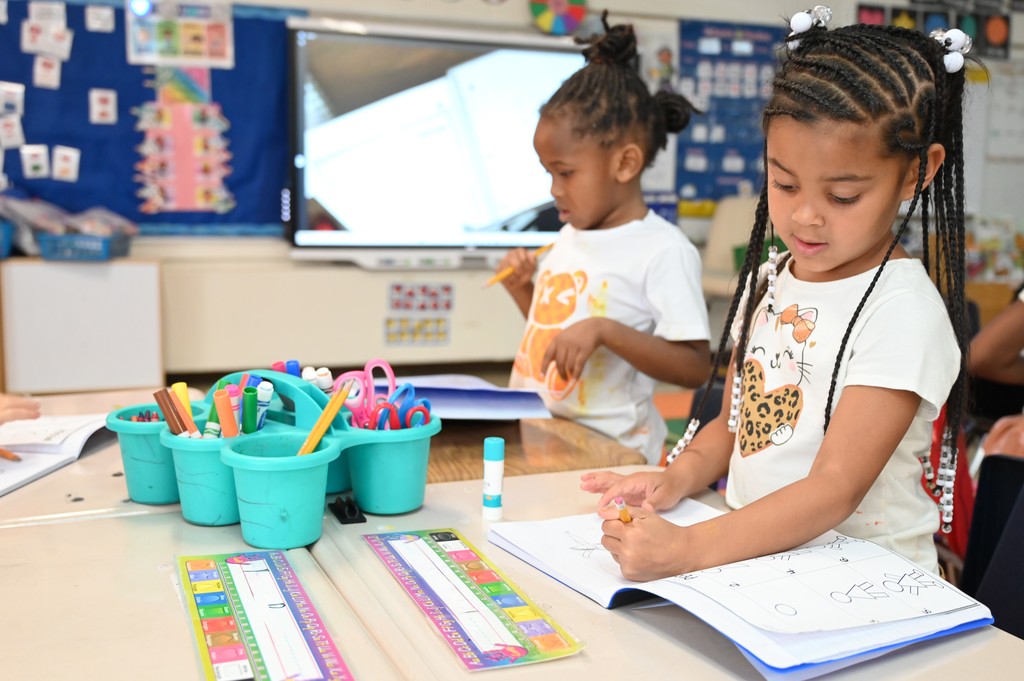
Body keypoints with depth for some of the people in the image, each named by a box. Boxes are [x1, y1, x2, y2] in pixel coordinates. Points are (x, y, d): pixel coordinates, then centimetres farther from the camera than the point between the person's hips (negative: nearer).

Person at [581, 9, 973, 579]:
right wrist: (678, 479, -6)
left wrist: (690, 548, -29)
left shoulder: (903, 310, -14)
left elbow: (836, 488, -19)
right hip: (752, 555, 5)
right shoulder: (769, 281, 8)